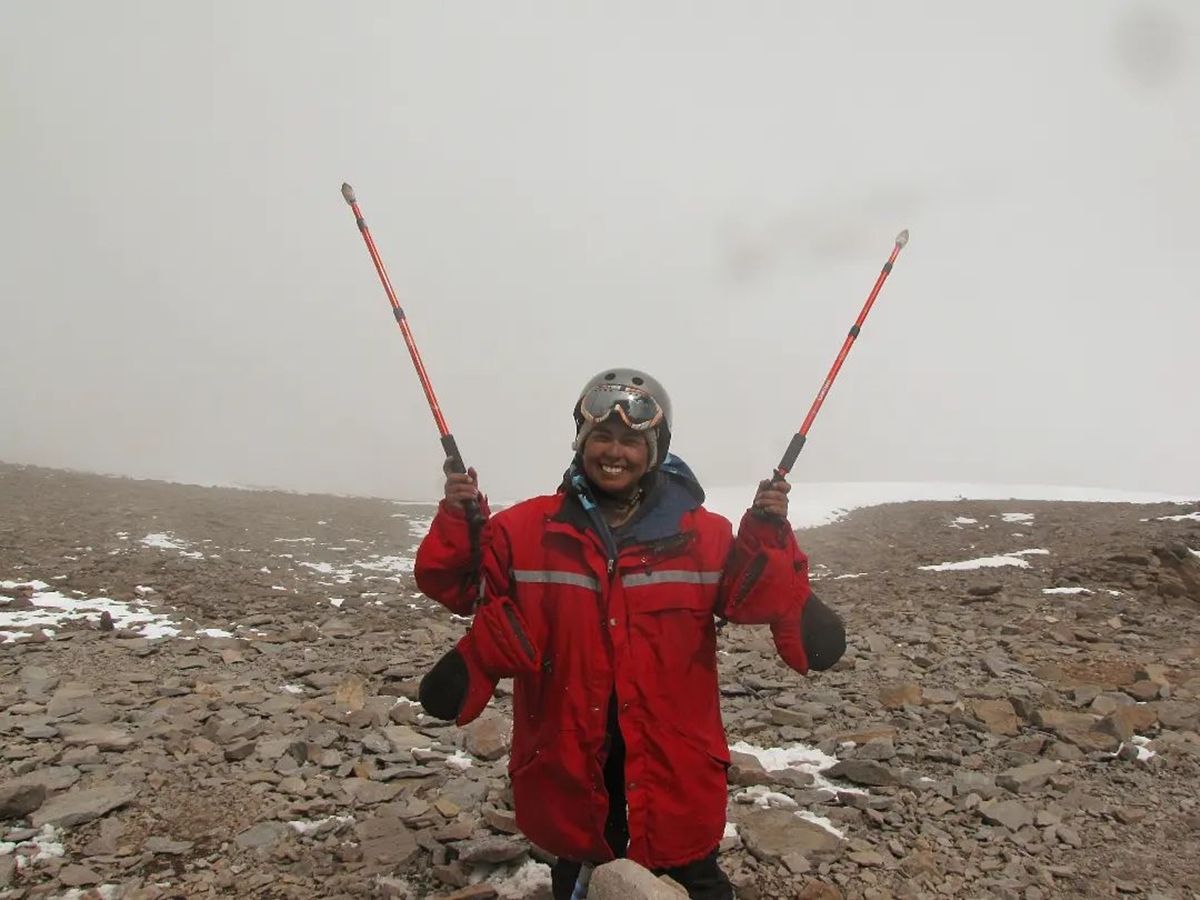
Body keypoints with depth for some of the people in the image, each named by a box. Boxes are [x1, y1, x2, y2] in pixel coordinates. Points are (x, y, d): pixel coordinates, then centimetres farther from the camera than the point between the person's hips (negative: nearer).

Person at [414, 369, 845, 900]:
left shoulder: (701, 534, -4)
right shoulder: (528, 529, -4)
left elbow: (755, 597, -5)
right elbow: (460, 586, 0)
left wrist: (766, 536, -19)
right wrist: (457, 522, -15)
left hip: (672, 764, 0)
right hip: (569, 761, 1)